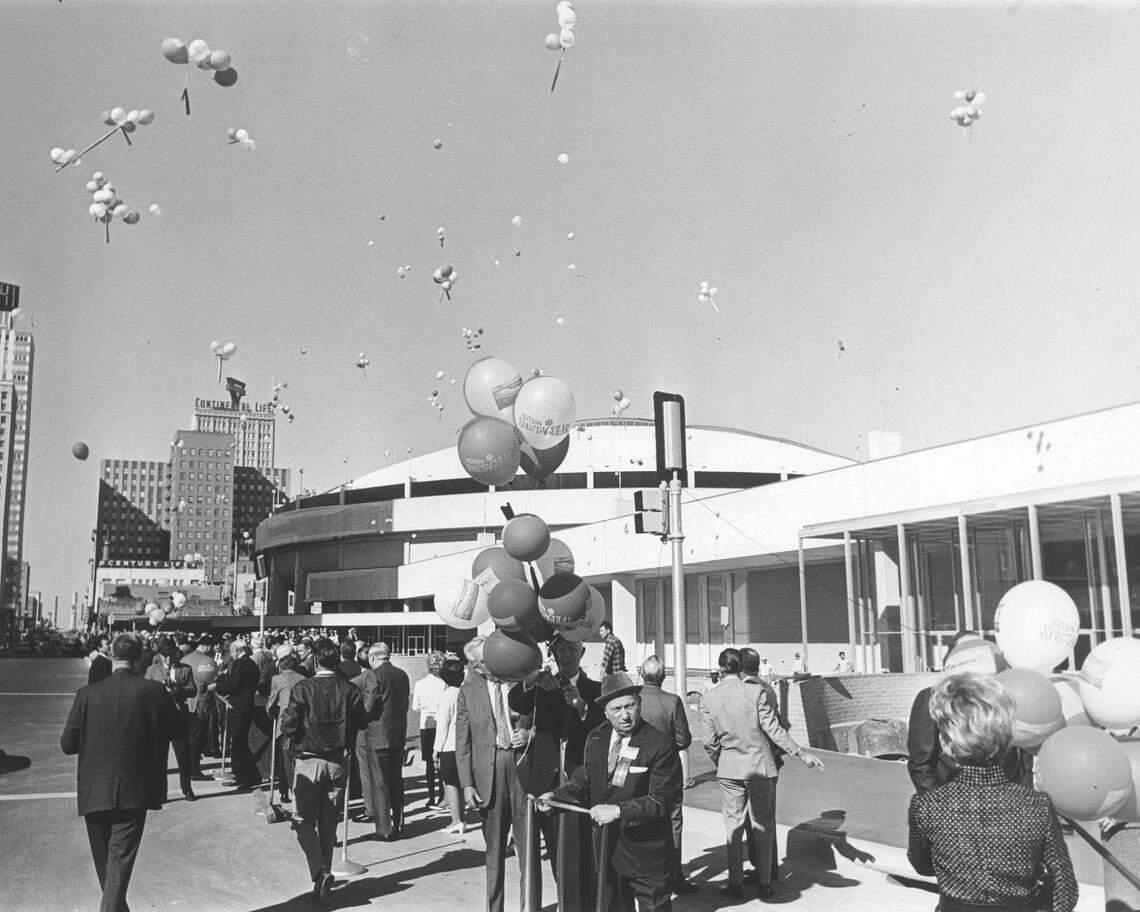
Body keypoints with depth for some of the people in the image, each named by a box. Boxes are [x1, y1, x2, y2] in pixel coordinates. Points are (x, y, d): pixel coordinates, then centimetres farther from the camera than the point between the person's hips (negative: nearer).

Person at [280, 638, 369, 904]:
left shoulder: (303, 688, -11)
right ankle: (323, 877, 21)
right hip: (339, 762, 3)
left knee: (304, 821, 5)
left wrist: (286, 715, 9)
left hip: (309, 760, -3)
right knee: (329, 824, 14)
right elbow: (362, 722, 4)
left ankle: (320, 872, -14)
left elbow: (288, 727, -12)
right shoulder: (349, 690, -4)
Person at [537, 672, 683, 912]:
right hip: (606, 848, 5)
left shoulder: (661, 746, -17)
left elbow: (662, 801, -20)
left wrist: (619, 810, -30)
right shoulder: (596, 739, 3)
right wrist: (556, 795, -6)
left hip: (646, 854, -5)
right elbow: (584, 780, 12)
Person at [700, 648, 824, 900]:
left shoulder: (708, 699, -6)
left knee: (733, 827, 11)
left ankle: (735, 884, 15)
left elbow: (710, 742, -3)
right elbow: (774, 730, -12)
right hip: (761, 766, -1)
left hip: (730, 769, 1)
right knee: (763, 827, 11)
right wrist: (802, 754, -5)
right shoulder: (756, 691, -11)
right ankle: (764, 884, 17)